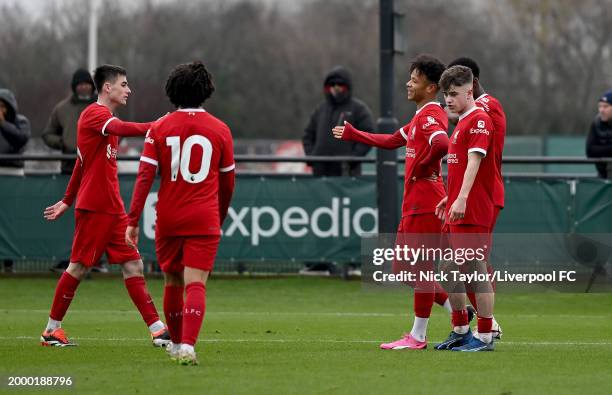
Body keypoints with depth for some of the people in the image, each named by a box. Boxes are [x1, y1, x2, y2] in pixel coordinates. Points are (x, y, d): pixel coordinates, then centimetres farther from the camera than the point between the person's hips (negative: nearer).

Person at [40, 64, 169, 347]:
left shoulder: (103, 117, 19)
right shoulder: (95, 114, -11)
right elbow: (123, 129, -32)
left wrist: (68, 201, 29)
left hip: (112, 208, 9)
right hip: (94, 207, -9)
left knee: (133, 265, 2)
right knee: (79, 267, -2)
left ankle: (157, 329, -2)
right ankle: (52, 330, 9)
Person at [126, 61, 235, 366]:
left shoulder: (160, 128, 0)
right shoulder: (220, 129, 2)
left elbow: (145, 176, -7)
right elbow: (227, 183, 9)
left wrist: (133, 221, -6)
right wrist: (221, 218, 25)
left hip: (168, 219, 1)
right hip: (205, 220, -1)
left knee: (173, 281, 18)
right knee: (196, 284, -7)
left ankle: (176, 342, 33)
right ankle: (187, 345, -25)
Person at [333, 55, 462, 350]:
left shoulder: (431, 115, -13)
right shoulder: (421, 116, 19)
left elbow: (441, 144, -34)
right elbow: (391, 141, 31)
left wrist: (419, 168, -19)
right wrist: (353, 135, 36)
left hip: (424, 201, -10)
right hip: (413, 202, 10)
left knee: (421, 267, -4)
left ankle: (418, 336, 2)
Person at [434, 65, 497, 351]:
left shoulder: (479, 120, -12)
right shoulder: (461, 123, 18)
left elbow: (474, 161, -23)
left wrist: (461, 199, -31)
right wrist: (448, 198, 28)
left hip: (473, 211, -10)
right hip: (456, 211, 10)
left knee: (477, 269, -7)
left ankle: (485, 338, -3)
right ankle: (460, 332, 25)